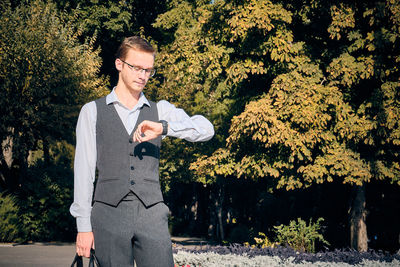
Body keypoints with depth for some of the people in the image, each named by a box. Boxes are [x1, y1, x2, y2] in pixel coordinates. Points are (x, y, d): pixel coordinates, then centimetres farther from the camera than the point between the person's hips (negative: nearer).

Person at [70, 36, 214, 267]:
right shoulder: (93, 111, 10)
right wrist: (83, 226, -1)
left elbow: (206, 130, 0)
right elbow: (84, 170, 6)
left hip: (152, 213, 1)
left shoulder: (161, 111, 14)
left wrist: (164, 127, -17)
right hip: (109, 213, -1)